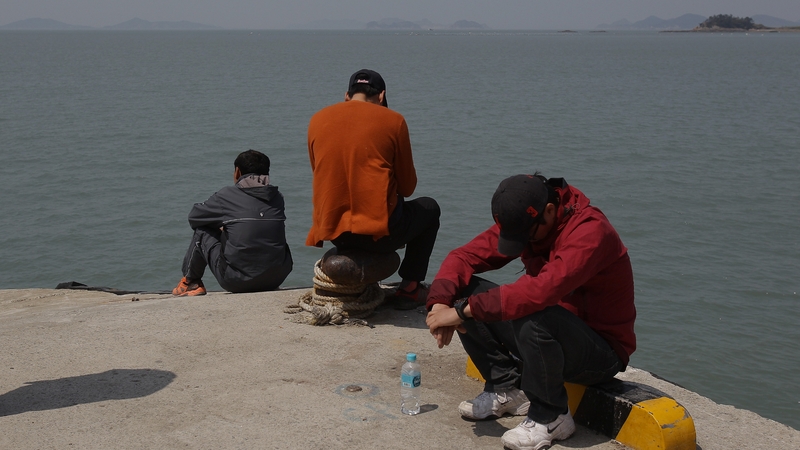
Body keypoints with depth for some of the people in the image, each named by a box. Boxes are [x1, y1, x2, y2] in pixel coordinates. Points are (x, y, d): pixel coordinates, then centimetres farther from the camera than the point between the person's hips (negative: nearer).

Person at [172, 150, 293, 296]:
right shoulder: (277, 198, 5)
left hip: (237, 282, -4)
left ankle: (190, 282, 33)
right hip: (276, 280, 4)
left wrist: (222, 224, 29)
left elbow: (193, 217, 11)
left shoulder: (227, 195, -5)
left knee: (202, 231, 16)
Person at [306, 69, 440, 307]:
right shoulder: (392, 120, -3)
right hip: (380, 231, -4)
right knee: (429, 208, 26)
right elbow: (407, 187, 4)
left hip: (332, 231, 5)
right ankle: (410, 287, 21)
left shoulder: (318, 119, 7)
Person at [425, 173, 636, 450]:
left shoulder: (590, 230, -27)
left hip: (603, 351, -7)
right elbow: (465, 256, -5)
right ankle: (509, 389, 3)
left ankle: (550, 418, -14)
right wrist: (441, 301, -25)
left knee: (534, 319, -39)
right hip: (552, 333, 7)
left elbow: (541, 291, -41)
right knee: (463, 290, -7)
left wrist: (465, 310, -38)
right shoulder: (519, 221, -4)